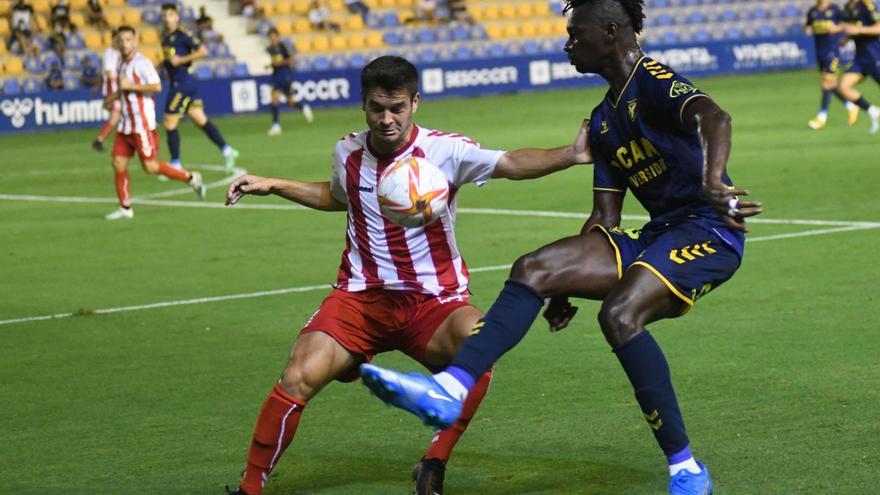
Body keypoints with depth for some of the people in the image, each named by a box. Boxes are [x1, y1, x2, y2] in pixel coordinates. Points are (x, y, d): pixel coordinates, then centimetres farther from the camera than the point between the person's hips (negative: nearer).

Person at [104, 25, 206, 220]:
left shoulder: (141, 63, -12)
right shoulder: (122, 64, 14)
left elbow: (156, 86, -24)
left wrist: (130, 86, -20)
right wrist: (115, 96, 16)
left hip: (143, 124, -8)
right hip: (126, 124, 8)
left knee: (150, 166, -8)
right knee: (118, 164, 1)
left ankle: (191, 178, 8)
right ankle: (125, 208, 9)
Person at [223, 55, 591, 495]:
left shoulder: (444, 150, -10)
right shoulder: (347, 153, 4)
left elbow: (511, 164, -23)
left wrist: (570, 155, -38)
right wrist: (272, 187, 22)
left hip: (433, 301, -2)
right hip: (361, 295, 3)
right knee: (299, 377, -20)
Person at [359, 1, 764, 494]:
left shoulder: (654, 82, -10)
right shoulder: (604, 120, 18)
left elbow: (713, 117, -32)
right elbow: (605, 221, 20)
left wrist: (713, 183, -52)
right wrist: (567, 288, 13)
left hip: (708, 230, -9)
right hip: (659, 233, 9)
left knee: (620, 314, -31)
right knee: (533, 269, -5)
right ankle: (450, 388, -14)